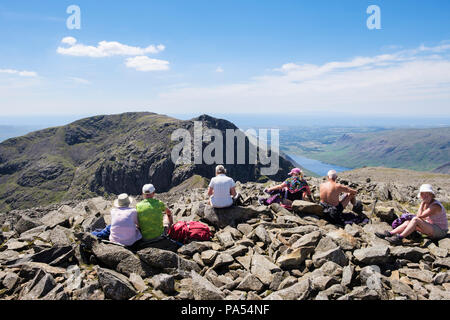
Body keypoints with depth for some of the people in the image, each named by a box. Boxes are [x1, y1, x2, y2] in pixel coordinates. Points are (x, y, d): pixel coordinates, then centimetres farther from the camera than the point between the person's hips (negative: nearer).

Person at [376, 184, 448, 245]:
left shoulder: (435, 206, -22)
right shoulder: (427, 204, 5)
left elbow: (419, 216, -25)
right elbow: (424, 219, 10)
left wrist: (422, 203, -18)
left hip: (440, 231, -9)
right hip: (432, 228, 9)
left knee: (415, 220, -28)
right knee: (408, 222, -6)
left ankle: (399, 238, -30)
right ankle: (388, 234, -13)